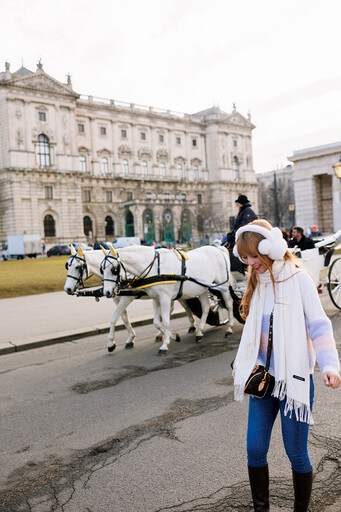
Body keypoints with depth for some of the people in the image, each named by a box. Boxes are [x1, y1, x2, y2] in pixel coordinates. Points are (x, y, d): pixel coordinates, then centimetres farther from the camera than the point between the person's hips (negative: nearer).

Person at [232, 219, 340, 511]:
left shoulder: (298, 278, -9)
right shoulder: (257, 282, 10)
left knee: (296, 452, 7)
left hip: (294, 377, -5)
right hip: (264, 377, 5)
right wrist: (249, 366, 10)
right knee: (255, 449, 7)